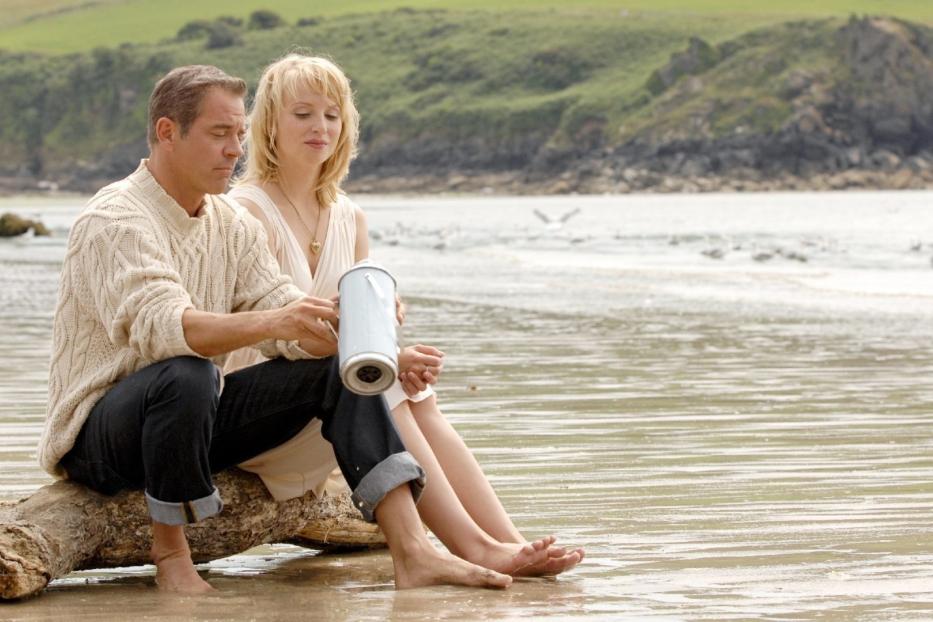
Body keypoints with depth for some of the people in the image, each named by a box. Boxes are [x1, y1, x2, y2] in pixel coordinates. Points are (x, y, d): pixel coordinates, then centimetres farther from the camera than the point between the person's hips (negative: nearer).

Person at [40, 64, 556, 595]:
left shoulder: (232, 224, 7)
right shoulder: (117, 218, -17)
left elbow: (291, 326, -1)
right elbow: (159, 324, -35)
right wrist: (270, 323, -49)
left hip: (195, 420, 8)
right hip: (100, 434, -8)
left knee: (339, 367, -5)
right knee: (184, 375, -39)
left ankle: (413, 552, -17)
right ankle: (170, 551, -17)